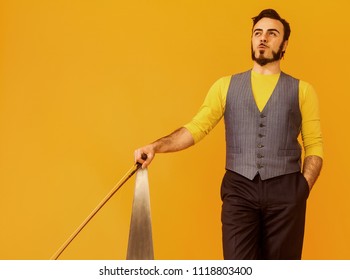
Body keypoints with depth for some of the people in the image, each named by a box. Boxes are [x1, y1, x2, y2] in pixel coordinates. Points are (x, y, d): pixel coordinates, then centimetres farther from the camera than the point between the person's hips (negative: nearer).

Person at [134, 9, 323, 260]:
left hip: (285, 191, 0)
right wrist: (155, 146, -14)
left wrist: (304, 188, -7)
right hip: (239, 189, 0)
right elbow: (196, 128, 1)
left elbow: (314, 146, 6)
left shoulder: (302, 90, 8)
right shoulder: (226, 86, 10)